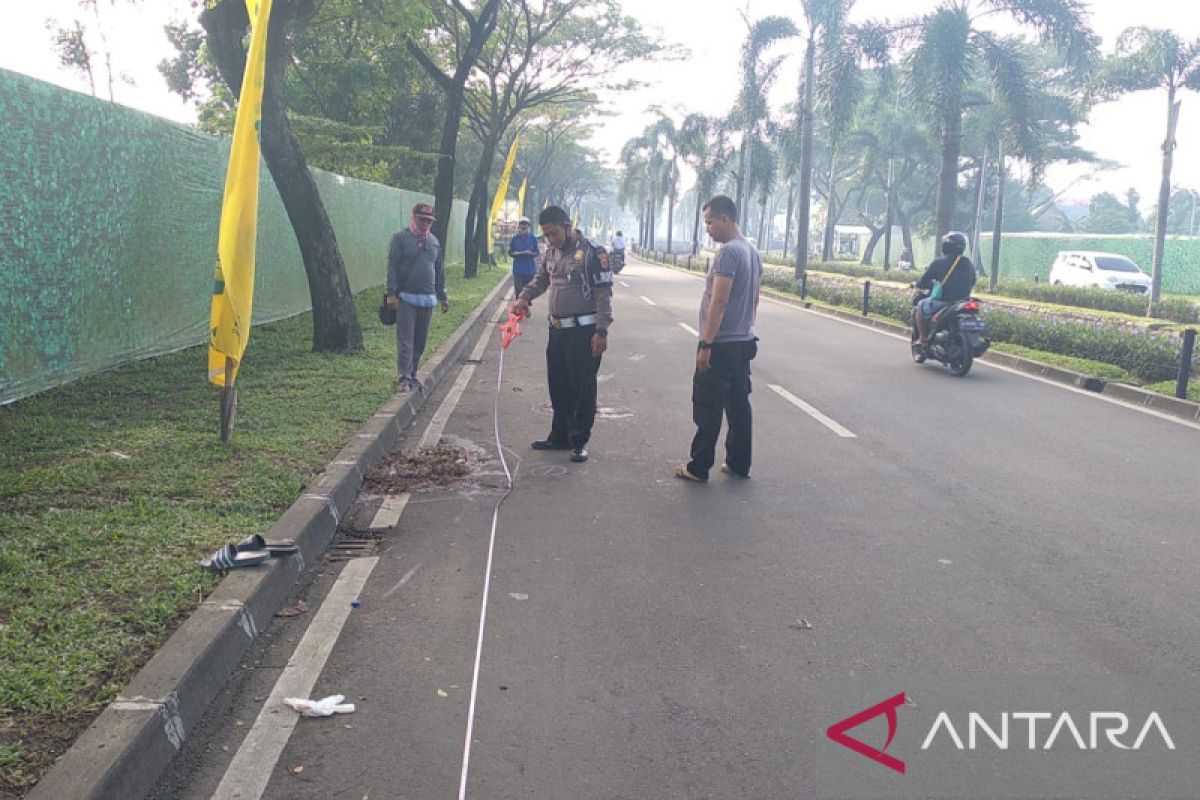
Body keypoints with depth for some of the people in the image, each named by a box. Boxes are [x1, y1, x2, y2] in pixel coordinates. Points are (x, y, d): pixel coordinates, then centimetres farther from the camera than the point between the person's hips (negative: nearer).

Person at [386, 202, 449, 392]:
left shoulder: (434, 241, 13)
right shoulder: (401, 239, -3)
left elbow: (440, 271, 18)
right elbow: (392, 267, -8)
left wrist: (443, 296, 18)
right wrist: (392, 294, -15)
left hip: (427, 298, 5)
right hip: (406, 298, -5)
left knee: (420, 340, 9)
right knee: (405, 339, -8)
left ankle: (413, 374, 19)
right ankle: (404, 377, -7)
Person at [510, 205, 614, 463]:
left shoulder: (592, 253, -13)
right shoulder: (551, 253, 10)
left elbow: (604, 294, -14)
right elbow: (540, 280, 21)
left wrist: (601, 331, -17)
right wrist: (524, 297, 0)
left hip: (584, 331, -7)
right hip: (557, 329, 8)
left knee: (582, 388, 0)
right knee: (558, 385, 14)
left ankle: (579, 441, 10)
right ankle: (560, 436, 27)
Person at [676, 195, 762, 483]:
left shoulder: (729, 252, -18)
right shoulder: (752, 251, 12)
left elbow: (719, 302, -21)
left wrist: (706, 344, -19)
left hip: (721, 345, -9)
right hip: (743, 342, 9)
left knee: (708, 408, -2)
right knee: (739, 405, 12)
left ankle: (699, 467, 4)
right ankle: (739, 464, 18)